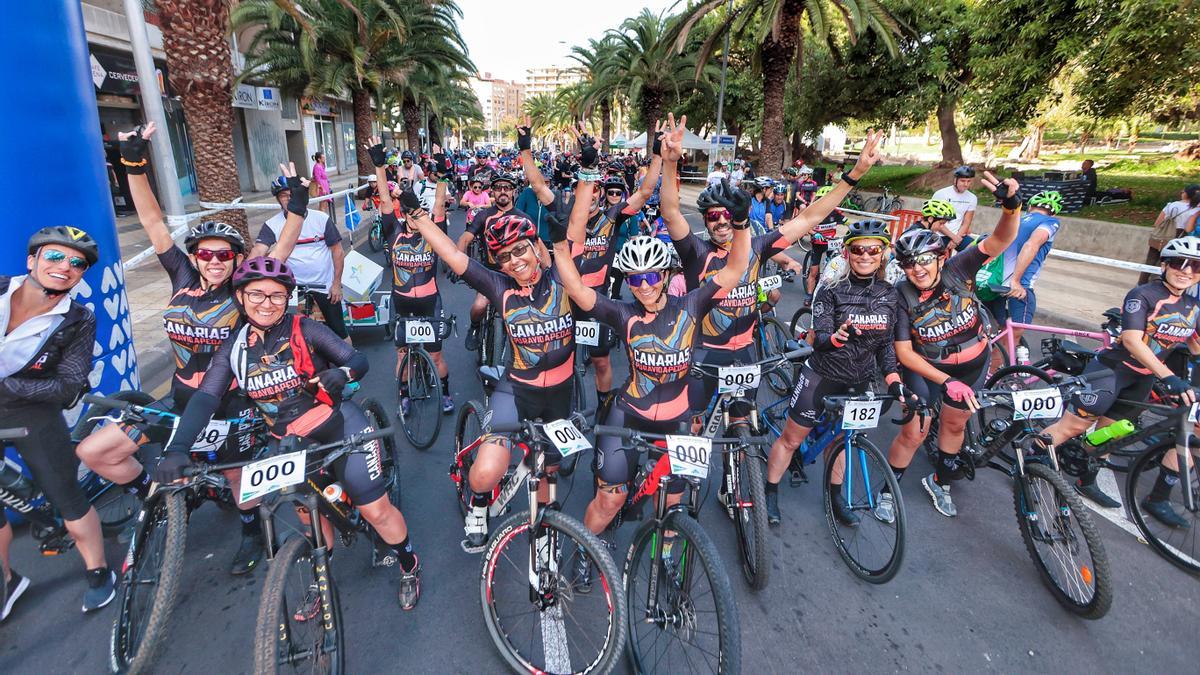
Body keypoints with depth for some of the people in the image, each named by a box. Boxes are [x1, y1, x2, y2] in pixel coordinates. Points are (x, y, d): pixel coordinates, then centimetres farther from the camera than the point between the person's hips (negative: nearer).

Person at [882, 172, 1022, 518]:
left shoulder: (957, 270, -20)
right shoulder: (902, 297, -25)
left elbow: (1001, 239, -30)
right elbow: (904, 352, -23)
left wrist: (1012, 204, -50)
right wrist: (946, 381, -29)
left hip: (973, 363, 3)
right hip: (927, 367, -3)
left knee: (954, 424, 18)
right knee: (914, 432, -5)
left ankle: (939, 481, 42)